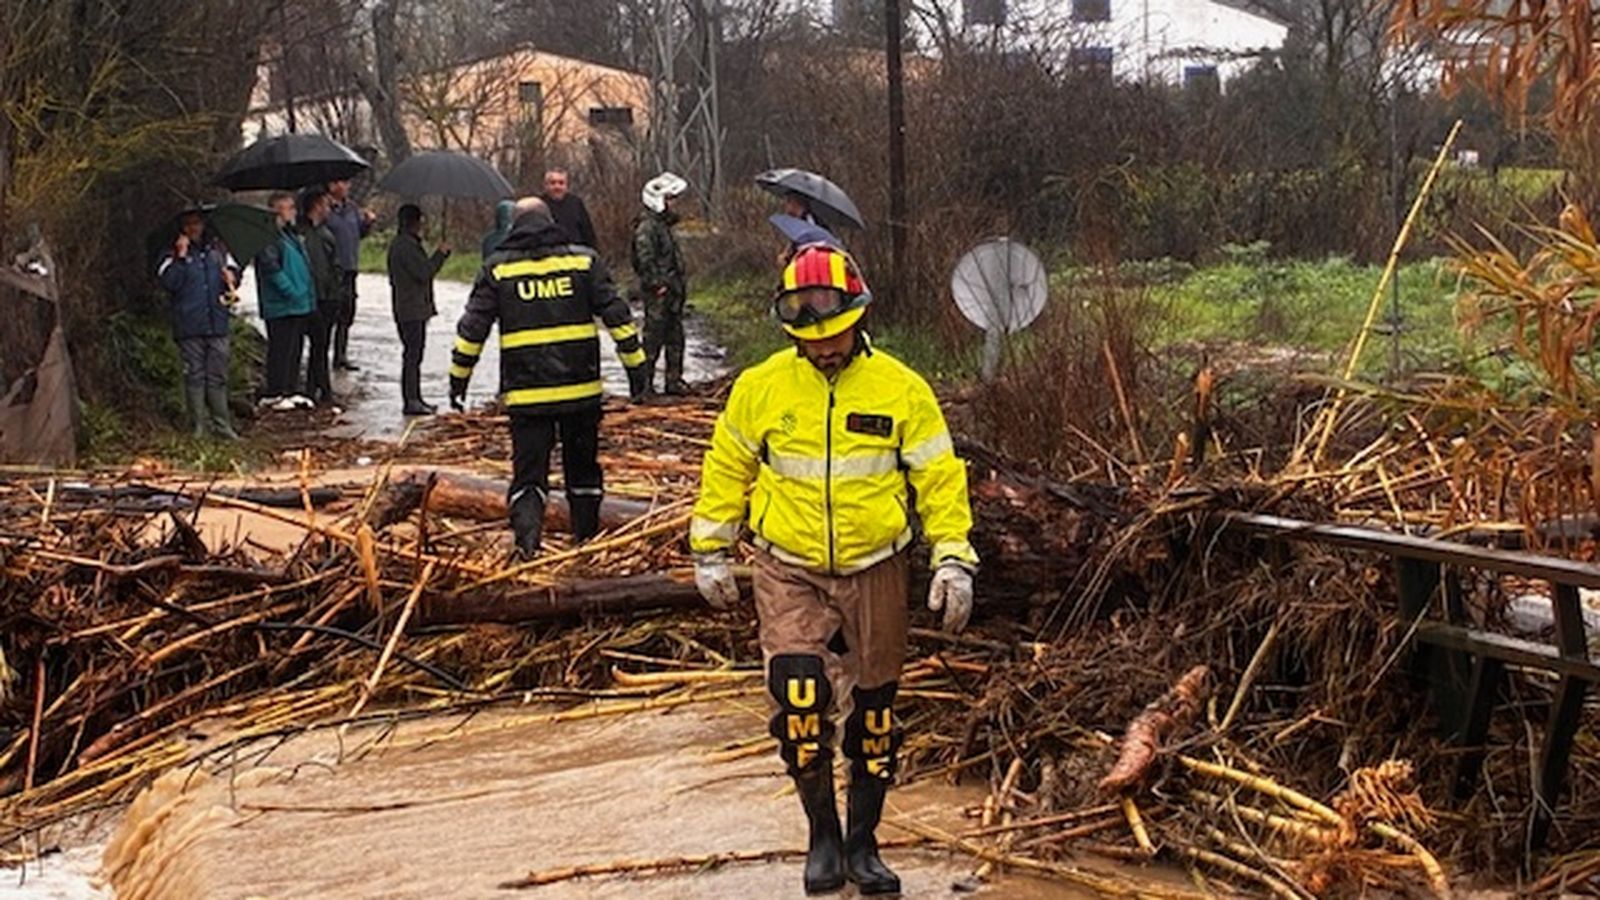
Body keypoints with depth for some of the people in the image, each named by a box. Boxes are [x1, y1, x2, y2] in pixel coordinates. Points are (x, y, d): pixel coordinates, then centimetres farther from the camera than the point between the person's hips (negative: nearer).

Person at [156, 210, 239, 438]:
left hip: (217, 324, 3)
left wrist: (232, 277, -4)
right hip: (190, 326, -3)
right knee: (195, 375, 0)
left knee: (218, 376, 5)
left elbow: (233, 272, 19)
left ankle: (222, 424, 9)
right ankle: (199, 424, 5)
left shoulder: (216, 252, 15)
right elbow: (169, 282, -11)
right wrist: (181, 257, -16)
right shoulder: (173, 256, 3)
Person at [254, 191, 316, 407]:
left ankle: (291, 391, 22)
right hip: (281, 306, -9)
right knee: (280, 349, -5)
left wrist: (308, 294, 16)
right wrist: (291, 291, -20)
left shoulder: (291, 233, 17)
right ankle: (272, 394, 1)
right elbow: (271, 268, -21)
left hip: (300, 305, 9)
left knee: (294, 349, 14)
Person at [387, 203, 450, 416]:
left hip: (416, 309, 11)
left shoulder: (400, 244, 16)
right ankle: (411, 401, -6)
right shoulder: (406, 246, -17)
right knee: (412, 355, -8)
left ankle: (414, 399, 19)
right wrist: (440, 254, -11)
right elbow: (424, 273, -19)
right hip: (412, 310, -11)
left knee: (414, 355, 14)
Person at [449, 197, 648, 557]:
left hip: (526, 394, -1)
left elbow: (472, 328, 3)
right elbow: (617, 316, 2)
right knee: (583, 467, 17)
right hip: (581, 389, 1)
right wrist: (635, 365, 7)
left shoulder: (497, 268, 3)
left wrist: (458, 379, 11)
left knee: (528, 472, 3)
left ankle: (527, 539, -16)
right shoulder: (584, 260, 4)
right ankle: (587, 539, 25)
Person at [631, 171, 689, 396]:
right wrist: (657, 284, -21)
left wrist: (680, 285, 18)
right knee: (654, 336, -6)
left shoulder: (663, 224, 17)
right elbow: (645, 259, -20)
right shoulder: (646, 226, -14)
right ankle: (645, 382, -1)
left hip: (671, 291, 10)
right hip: (658, 293, -10)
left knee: (675, 335, 12)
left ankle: (674, 380, 18)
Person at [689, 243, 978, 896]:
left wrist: (954, 559, -7)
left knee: (874, 712, 9)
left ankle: (862, 843, 26)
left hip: (875, 572, 1)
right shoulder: (761, 388, -3)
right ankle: (822, 835, 3)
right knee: (799, 696, -17)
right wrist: (710, 553, 10)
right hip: (789, 574, -1)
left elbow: (939, 477, -1)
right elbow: (727, 469, 8)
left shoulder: (901, 389, -5)